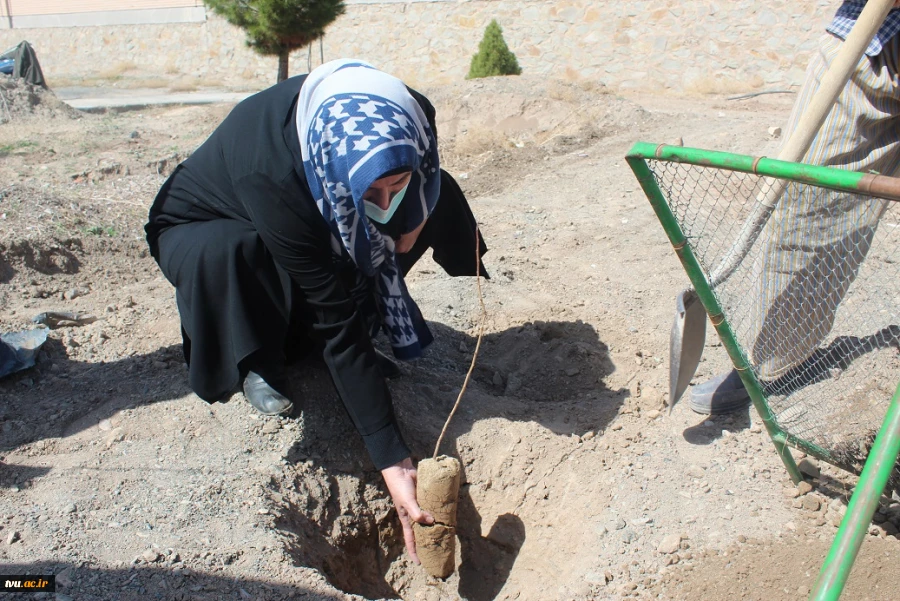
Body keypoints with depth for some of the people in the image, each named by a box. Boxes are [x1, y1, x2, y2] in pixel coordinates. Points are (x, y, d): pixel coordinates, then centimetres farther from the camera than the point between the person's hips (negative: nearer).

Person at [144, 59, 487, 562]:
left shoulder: (402, 117, -27)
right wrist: (392, 461, -37)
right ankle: (257, 367, -7)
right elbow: (338, 323, -39)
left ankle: (300, 336, -4)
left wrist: (416, 213, -23)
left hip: (314, 226, 5)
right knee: (226, 252, -41)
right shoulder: (270, 174, -41)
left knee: (436, 195, -15)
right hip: (200, 230, -4)